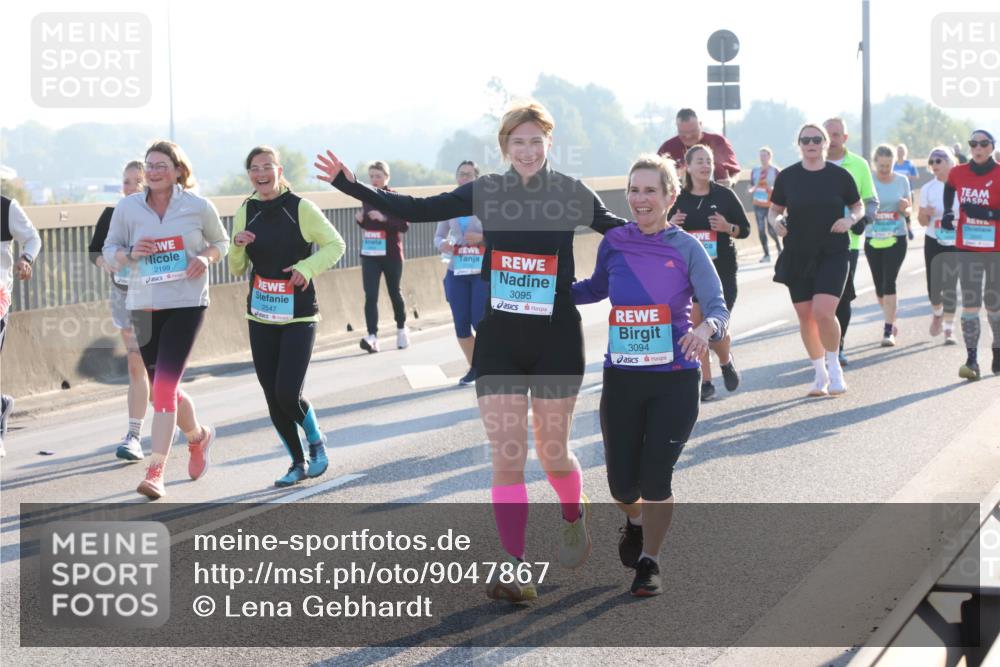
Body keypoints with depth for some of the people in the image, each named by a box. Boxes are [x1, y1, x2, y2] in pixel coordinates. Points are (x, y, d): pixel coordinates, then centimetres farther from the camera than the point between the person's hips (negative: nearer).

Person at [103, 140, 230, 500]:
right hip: (144, 305, 4)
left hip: (186, 304, -4)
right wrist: (130, 254, -14)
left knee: (164, 386, -15)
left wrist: (206, 258, -9)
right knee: (163, 388, 13)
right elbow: (109, 250, 8)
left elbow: (220, 241, 12)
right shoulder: (128, 207, 1)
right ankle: (198, 436, 44)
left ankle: (155, 473, -14)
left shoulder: (198, 207, -2)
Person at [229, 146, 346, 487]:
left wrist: (307, 267, -17)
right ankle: (298, 463, 22)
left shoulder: (301, 208, -8)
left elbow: (335, 244, -2)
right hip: (261, 318, 4)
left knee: (288, 394, -13)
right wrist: (237, 245, -11)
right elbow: (237, 269, 10)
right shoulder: (246, 212, 4)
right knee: (273, 398, 5)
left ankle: (316, 441, 17)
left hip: (299, 317, -4)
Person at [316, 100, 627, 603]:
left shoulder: (572, 194, -3)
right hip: (498, 339, 2)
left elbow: (620, 230, 5)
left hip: (556, 339, -2)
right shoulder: (486, 192, 2)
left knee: (552, 453, 7)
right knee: (506, 459, -4)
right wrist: (349, 185, -4)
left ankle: (574, 514, 41)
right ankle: (515, 572, 0)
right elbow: (417, 210, 1)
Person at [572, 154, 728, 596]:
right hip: (621, 378, 3)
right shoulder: (613, 244, 2)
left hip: (675, 380, -2)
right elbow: (597, 288, 22)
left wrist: (706, 328, -33)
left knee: (655, 479, -5)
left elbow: (717, 306, -11)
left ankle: (649, 561, 19)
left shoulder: (686, 248, -6)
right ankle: (635, 522, 42)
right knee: (622, 483, 5)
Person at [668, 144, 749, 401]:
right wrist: (670, 225, -11)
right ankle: (705, 382, 8)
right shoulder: (678, 199, 3)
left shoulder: (724, 195, 0)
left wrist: (728, 227, -16)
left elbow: (745, 229, 5)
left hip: (722, 271, -1)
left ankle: (726, 362, 30)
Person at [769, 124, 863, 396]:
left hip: (833, 254, -2)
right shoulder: (787, 177, 2)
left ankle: (834, 366, 5)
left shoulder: (840, 175, -1)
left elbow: (858, 207, 10)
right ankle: (820, 374, 23)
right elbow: (774, 210, 12)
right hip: (797, 257, 3)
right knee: (805, 317, 6)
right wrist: (776, 222, -10)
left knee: (823, 312, -18)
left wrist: (850, 219, -10)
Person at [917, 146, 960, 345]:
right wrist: (925, 213, -15)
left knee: (950, 287, -7)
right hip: (933, 243, 2)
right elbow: (922, 222, 6)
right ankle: (937, 313, 33)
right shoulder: (928, 189, 2)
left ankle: (949, 328, 5)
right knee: (933, 286, 0)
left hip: (955, 244, -2)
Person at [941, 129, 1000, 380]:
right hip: (967, 249, 2)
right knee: (970, 305, -5)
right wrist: (948, 213, 14)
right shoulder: (958, 173, 2)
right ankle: (972, 361, -8)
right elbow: (949, 188, 26)